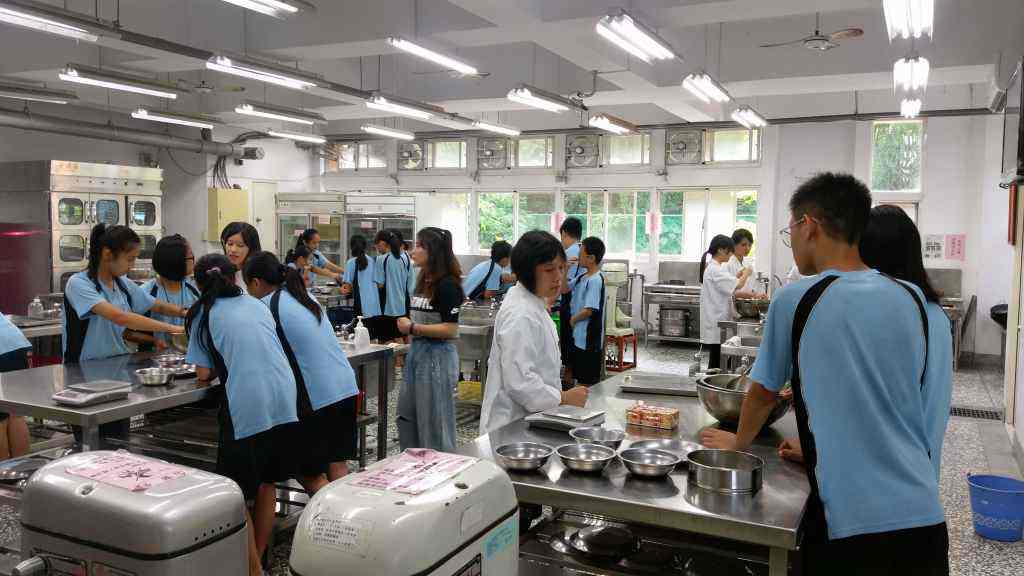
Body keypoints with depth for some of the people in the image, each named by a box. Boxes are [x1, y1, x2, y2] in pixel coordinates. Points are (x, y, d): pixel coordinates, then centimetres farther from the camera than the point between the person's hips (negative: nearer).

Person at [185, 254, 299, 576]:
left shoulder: (203, 314, 6)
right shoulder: (258, 305, 19)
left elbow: (204, 374, 4)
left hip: (245, 410, -5)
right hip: (286, 404, 5)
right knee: (266, 486, 20)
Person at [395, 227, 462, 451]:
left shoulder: (447, 284, -14)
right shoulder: (423, 281, 11)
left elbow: (450, 330, -19)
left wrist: (413, 328, -16)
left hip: (437, 355, -9)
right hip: (416, 351, 9)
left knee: (435, 420, 2)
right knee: (406, 415, 16)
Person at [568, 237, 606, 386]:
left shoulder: (595, 280, -19)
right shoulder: (582, 277, 7)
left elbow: (589, 310, -22)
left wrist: (573, 319, -7)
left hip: (589, 341, -9)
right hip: (578, 336, 9)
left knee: (589, 383, 2)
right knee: (580, 379, 19)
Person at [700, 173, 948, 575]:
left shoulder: (796, 301, -9)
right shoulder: (912, 300, 4)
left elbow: (763, 393, 4)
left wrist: (737, 443, 23)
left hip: (848, 522, -4)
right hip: (923, 515, 4)